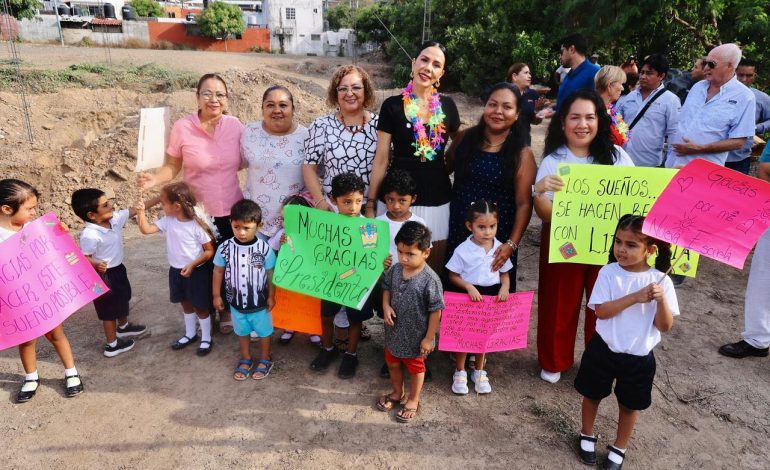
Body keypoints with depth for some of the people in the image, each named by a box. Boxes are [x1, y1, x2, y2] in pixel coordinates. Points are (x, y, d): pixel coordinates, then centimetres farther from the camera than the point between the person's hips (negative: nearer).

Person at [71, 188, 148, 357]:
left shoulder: (115, 218, -9)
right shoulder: (90, 235, -31)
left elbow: (134, 210, -2)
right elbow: (84, 257, -24)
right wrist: (96, 264, -44)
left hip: (118, 269, 9)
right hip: (104, 275, -9)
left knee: (123, 299, 29)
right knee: (109, 309, 7)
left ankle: (123, 327, 55)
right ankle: (112, 345, 25)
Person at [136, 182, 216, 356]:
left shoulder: (196, 225, -22)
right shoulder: (168, 221, -5)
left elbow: (209, 251, -17)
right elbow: (146, 229, -3)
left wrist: (192, 265, -24)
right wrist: (141, 212, -14)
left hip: (197, 272, -6)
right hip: (176, 270, 6)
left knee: (200, 307, 8)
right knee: (186, 304, 22)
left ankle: (206, 339, 26)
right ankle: (190, 334, 41)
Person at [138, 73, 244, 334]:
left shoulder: (235, 126, -6)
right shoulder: (182, 128, -12)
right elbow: (172, 167, -7)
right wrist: (154, 179, -24)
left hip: (232, 209, 2)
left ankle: (226, 309, 39)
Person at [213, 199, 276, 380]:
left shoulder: (264, 248, -19)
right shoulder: (225, 248, -14)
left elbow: (271, 274, -8)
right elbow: (218, 271, -1)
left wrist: (271, 296, -3)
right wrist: (216, 295, 3)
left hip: (260, 302, -2)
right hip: (236, 302, 2)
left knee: (264, 332, 17)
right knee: (242, 332, 23)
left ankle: (264, 361, 40)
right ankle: (245, 360, 45)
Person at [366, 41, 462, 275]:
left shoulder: (447, 105, 3)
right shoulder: (392, 105, -3)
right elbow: (381, 158, -3)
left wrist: (445, 167, 7)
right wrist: (370, 203, -4)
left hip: (437, 198, 2)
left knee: (435, 267, 11)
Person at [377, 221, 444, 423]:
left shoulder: (430, 280, -28)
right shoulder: (395, 270, -11)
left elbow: (436, 311, -20)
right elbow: (386, 288, 8)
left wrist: (429, 338, -15)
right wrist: (386, 306, -11)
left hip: (416, 336, -5)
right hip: (394, 331, 5)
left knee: (415, 368, 19)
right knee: (392, 363, 25)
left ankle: (413, 400, 44)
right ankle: (397, 393, 52)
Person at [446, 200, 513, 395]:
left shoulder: (500, 248, -4)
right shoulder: (463, 250, -14)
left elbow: (505, 273, 5)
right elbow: (453, 276, -8)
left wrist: (505, 287, -15)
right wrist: (469, 287, -22)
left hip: (492, 296, 3)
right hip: (468, 296, -3)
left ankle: (479, 372, 34)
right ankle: (460, 372, 25)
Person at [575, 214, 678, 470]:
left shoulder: (661, 281, -12)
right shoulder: (608, 272, -13)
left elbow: (665, 327, -11)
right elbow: (601, 311, -20)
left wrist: (661, 300, -29)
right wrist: (635, 298, -27)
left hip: (638, 357, 0)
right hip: (604, 350, 0)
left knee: (630, 405, 18)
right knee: (592, 395, 18)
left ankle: (619, 449, 41)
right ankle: (587, 436, 44)